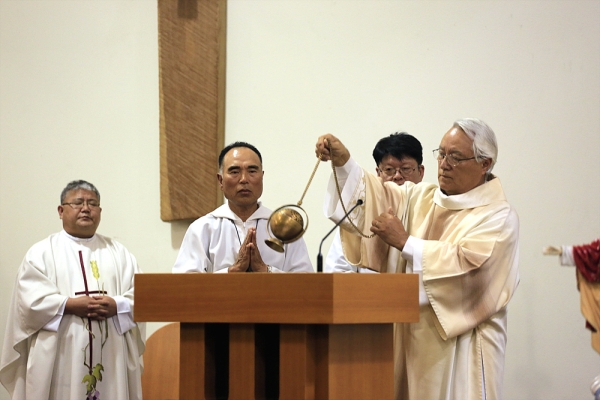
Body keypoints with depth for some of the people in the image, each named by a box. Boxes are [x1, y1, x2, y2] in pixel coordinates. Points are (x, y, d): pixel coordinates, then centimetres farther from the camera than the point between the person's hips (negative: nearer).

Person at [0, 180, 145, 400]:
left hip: (112, 356, 3)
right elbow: (31, 300, -5)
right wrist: (70, 305, -16)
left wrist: (116, 306, -13)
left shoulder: (119, 253, 16)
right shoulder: (42, 252, 8)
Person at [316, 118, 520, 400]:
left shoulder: (499, 217, -7)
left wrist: (405, 243, -18)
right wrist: (343, 162, -14)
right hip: (413, 339, 6)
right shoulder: (422, 197, 13)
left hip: (459, 342, -5)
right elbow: (379, 196, 1)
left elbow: (465, 264, -20)